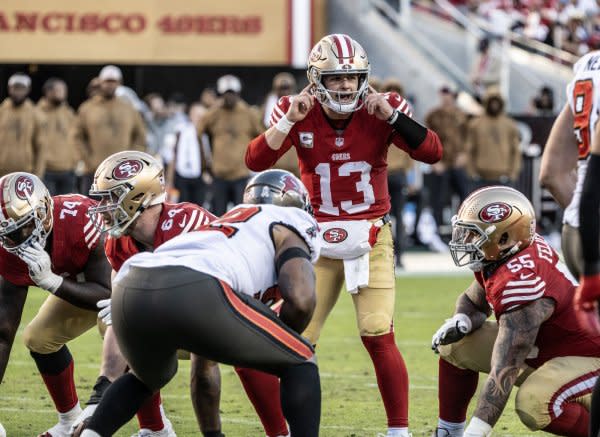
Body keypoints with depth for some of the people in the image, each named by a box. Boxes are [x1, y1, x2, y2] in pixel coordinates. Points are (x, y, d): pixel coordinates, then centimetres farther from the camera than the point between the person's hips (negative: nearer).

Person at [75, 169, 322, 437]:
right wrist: (278, 342, 22)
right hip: (193, 294, -7)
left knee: (148, 376, 38)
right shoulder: (288, 227, 21)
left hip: (129, 288, 7)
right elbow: (301, 300, 4)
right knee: (300, 362, 12)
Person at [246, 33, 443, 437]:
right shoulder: (298, 114, -6)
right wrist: (291, 119, -24)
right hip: (318, 241, 1)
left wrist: (391, 116, -24)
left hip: (371, 240, -1)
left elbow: (433, 152, -16)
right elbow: (256, 162, -15)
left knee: (378, 336, -11)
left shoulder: (381, 112, -7)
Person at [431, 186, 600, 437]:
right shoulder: (499, 257, -6)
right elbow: (473, 302, 16)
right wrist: (460, 322, -10)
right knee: (455, 346, 4)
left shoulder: (519, 282, -34)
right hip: (543, 348, 10)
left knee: (533, 405, -38)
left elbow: (503, 373, -37)